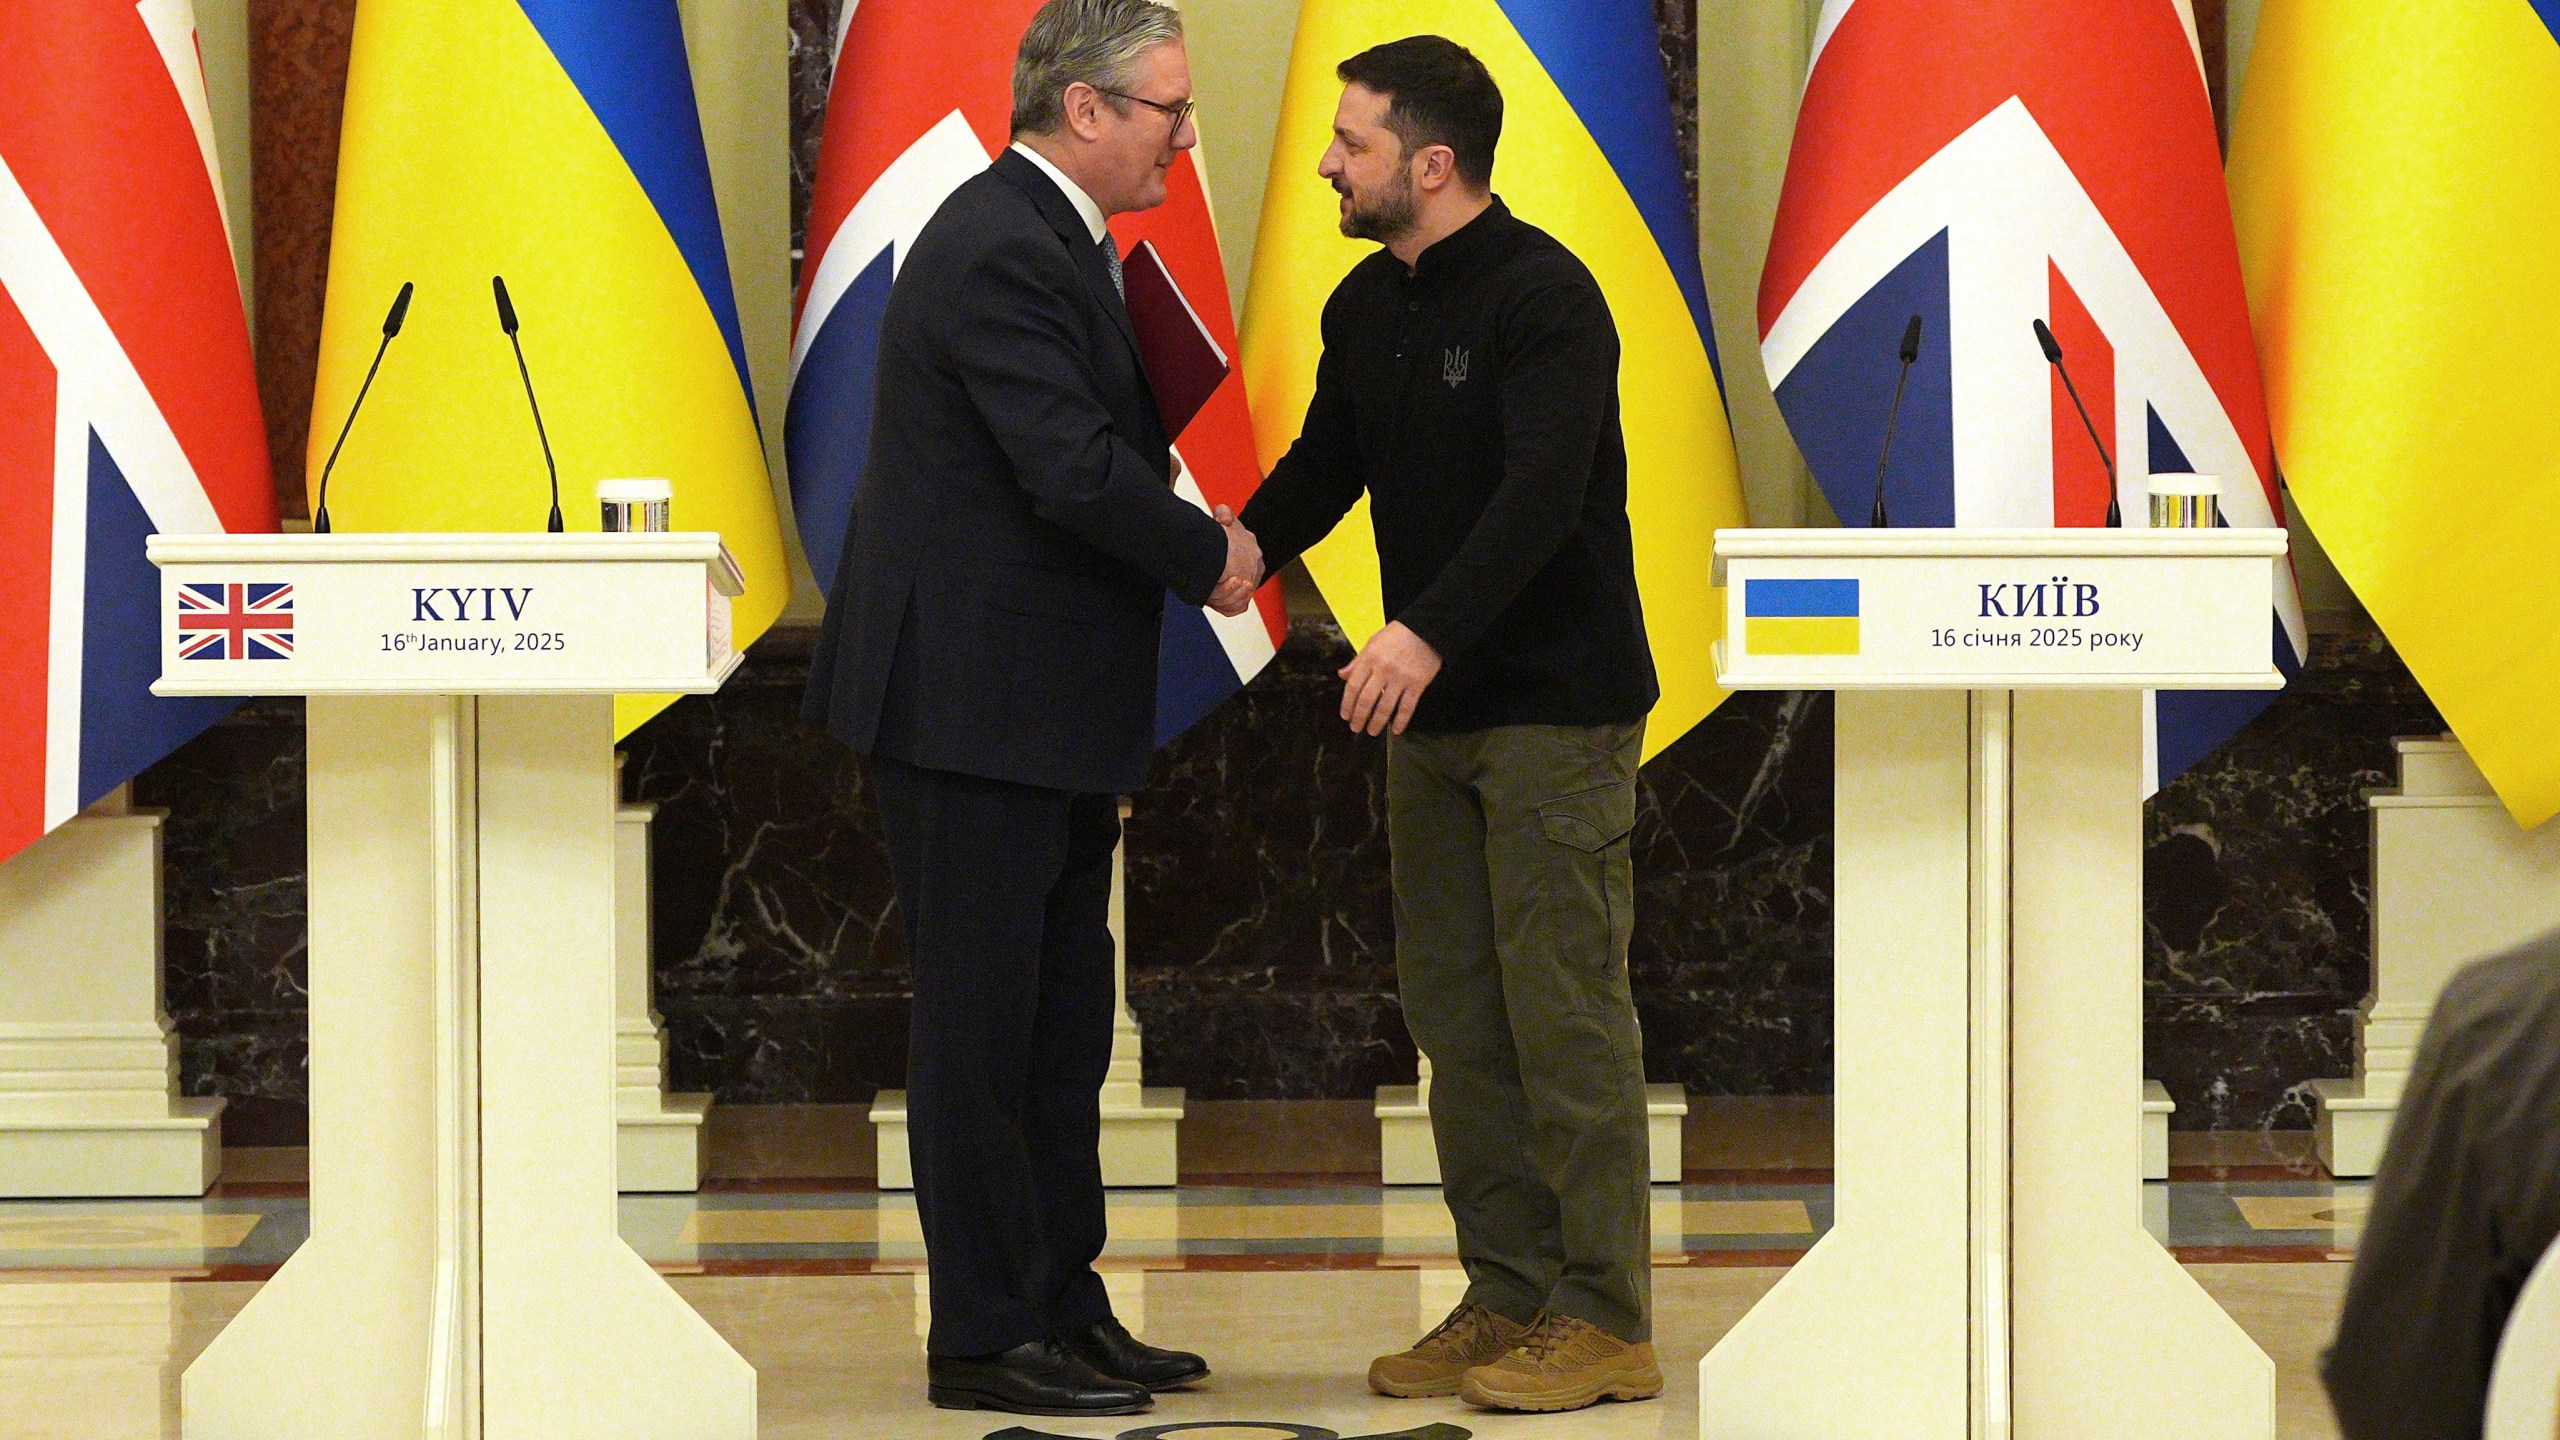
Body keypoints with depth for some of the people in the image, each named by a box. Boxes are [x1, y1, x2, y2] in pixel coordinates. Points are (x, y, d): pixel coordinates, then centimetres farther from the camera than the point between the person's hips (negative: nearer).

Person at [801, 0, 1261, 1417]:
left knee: (1061, 1020, 15)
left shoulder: (1052, 240, 14)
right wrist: (1209, 556, -10)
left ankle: (1063, 1310, 23)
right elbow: (1075, 472, -24)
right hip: (973, 704, -11)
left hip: (1047, 710, 11)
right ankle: (984, 1339, 4)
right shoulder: (999, 251, -19)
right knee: (981, 1022, -3)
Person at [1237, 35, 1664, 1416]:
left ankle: (1606, 1320, 0)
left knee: (1564, 1012, -6)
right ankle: (1508, 1297, 17)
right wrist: (1247, 543, -9)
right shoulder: (1367, 308, 10)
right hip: (1432, 709, 9)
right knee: (1454, 1011, 9)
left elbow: (1542, 494, -29)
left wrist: (1428, 633, -41)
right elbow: (1326, 462, 14)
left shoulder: (1544, 296, -17)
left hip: (1555, 710, -9)